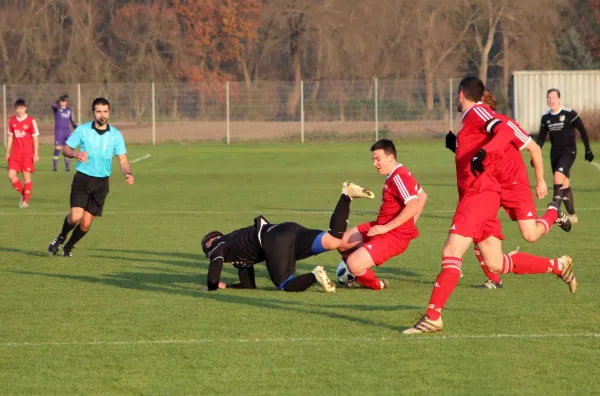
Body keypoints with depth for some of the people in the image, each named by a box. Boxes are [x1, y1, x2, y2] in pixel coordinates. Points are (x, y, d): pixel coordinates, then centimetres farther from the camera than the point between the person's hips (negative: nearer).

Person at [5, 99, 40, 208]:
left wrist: (36, 154, -8)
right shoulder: (12, 120, 7)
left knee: (26, 176, -2)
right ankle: (22, 194, 16)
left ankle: (26, 201, 6)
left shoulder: (31, 120, -5)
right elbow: (10, 137, 14)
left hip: (27, 153, -4)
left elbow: (35, 138, -4)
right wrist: (7, 153, 12)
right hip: (15, 153, 4)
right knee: (11, 175, -5)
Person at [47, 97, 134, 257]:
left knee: (86, 223, 2)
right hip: (82, 178, -2)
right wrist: (76, 154, -20)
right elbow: (66, 150, 3)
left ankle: (68, 247, 29)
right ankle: (60, 238, 14)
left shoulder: (115, 135, 0)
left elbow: (123, 159, 1)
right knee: (75, 216, -17)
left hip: (101, 183, 2)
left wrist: (128, 173, -20)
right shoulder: (82, 130, -3)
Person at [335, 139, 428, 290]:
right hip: (382, 228, 11)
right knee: (341, 242, 14)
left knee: (353, 264, -21)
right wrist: (410, 224, 14)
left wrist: (386, 227, -28)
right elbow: (422, 196, 21)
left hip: (394, 236, -11)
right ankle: (358, 274, 33)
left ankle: (376, 285, 7)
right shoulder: (394, 175, 10)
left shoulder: (398, 176, -21)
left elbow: (413, 206, -32)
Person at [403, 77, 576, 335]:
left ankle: (432, 317, -18)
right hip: (474, 195, 10)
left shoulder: (477, 112, -6)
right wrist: (457, 145, 19)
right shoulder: (470, 120, 22)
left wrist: (483, 152, -38)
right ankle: (559, 266, 18)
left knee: (451, 253, -14)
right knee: (495, 264, 10)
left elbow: (505, 132, -24)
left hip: (479, 194, -10)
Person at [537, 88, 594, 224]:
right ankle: (572, 216, 15)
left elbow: (583, 131, -2)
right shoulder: (545, 117, 5)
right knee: (565, 184, 7)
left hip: (569, 151, -5)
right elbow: (541, 137, 14)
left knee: (558, 176, -23)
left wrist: (588, 150, -2)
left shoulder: (570, 114, -10)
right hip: (555, 152, 5)